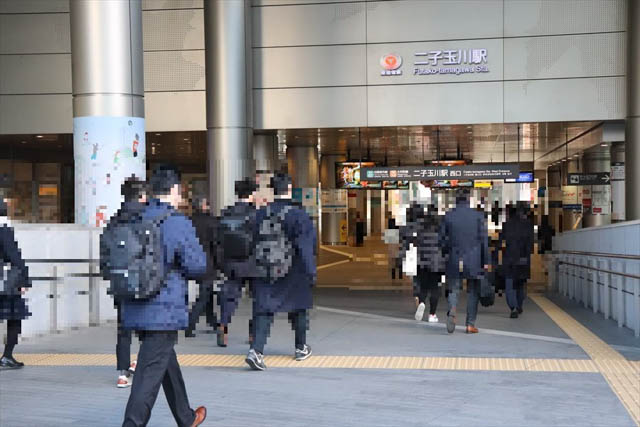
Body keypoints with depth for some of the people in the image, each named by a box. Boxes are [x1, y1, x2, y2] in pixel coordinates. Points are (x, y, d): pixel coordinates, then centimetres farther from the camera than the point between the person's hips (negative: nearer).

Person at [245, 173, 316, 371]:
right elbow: (306, 245, -16)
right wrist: (311, 271, -13)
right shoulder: (299, 215, -13)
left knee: (263, 310, 1)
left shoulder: (261, 214, -1)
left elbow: (254, 243, 4)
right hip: (293, 272, -2)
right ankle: (301, 348, 31)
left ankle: (256, 350, -17)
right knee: (299, 307, 17)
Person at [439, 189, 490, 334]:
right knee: (472, 292, 11)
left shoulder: (448, 216, 0)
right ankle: (470, 324, 10)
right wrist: (485, 261, 2)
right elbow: (484, 239, -3)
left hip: (454, 260, 1)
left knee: (453, 290, 8)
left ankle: (452, 310, -21)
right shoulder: (478, 215, -2)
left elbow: (442, 239, 3)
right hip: (474, 261, 0)